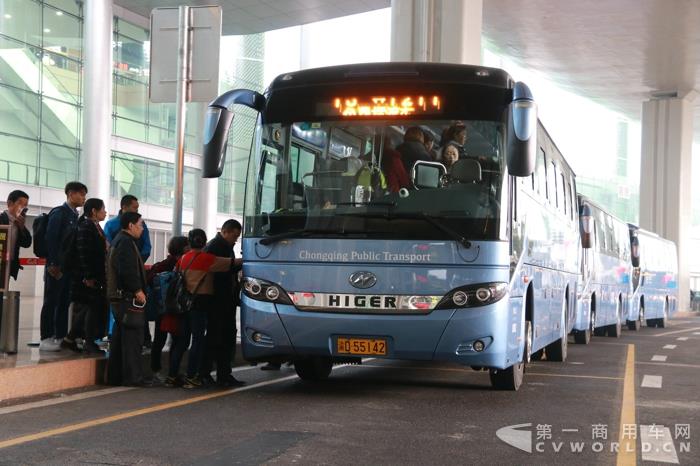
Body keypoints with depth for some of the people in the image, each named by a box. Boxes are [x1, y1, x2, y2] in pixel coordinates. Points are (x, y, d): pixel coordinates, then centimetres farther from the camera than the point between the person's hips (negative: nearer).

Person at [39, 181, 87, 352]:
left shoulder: (74, 215, 15)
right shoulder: (59, 213, -8)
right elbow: (50, 239, -15)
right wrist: (53, 265, -19)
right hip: (57, 266, -8)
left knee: (65, 302, 8)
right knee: (51, 301, -4)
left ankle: (61, 337, 13)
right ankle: (46, 339, -1)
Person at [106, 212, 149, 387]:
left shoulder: (119, 240, 20)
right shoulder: (125, 242, -13)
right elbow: (127, 270, -22)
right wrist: (138, 290, -18)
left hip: (118, 296, 11)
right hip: (127, 296, -11)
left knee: (120, 336, 12)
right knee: (133, 335, -8)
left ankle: (115, 376, 15)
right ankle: (133, 376, -7)